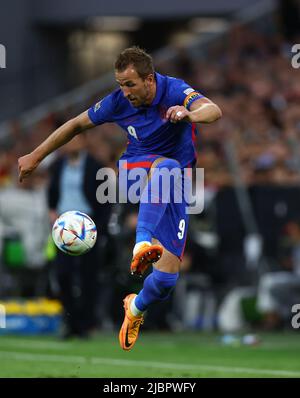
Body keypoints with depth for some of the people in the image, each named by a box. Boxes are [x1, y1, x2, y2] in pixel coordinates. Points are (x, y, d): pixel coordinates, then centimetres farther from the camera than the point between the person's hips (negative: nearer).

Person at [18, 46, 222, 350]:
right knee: (166, 167, -42)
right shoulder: (118, 102, -8)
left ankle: (136, 308, 26)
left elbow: (213, 111, -35)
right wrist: (36, 156, 9)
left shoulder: (174, 91, -16)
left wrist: (188, 114, -58)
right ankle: (143, 243, -58)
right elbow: (77, 124, 7)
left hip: (175, 188, 0)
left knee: (165, 279, -10)